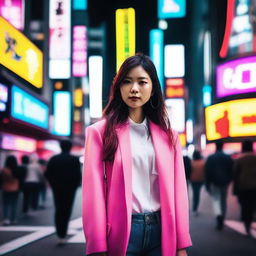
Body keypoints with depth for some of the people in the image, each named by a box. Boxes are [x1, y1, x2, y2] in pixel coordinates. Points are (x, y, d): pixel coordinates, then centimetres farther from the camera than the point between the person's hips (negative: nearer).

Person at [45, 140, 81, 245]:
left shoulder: (53, 159, 1)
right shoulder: (74, 159, -7)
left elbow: (47, 174, -2)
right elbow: (78, 175, -12)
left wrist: (53, 184, 12)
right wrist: (75, 185, 5)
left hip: (57, 188, 2)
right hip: (70, 189, -2)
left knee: (58, 211, 10)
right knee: (66, 211, 3)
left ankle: (60, 235, 4)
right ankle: (63, 235, -3)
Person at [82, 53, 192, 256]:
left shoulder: (168, 135, 9)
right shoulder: (100, 132, 0)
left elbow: (178, 189, 6)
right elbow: (93, 191, -5)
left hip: (161, 231, 3)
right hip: (121, 231, -3)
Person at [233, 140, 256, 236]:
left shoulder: (239, 160, -4)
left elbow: (235, 174, -1)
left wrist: (235, 189, 6)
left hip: (243, 187, -1)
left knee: (245, 207, 5)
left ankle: (247, 228, 5)